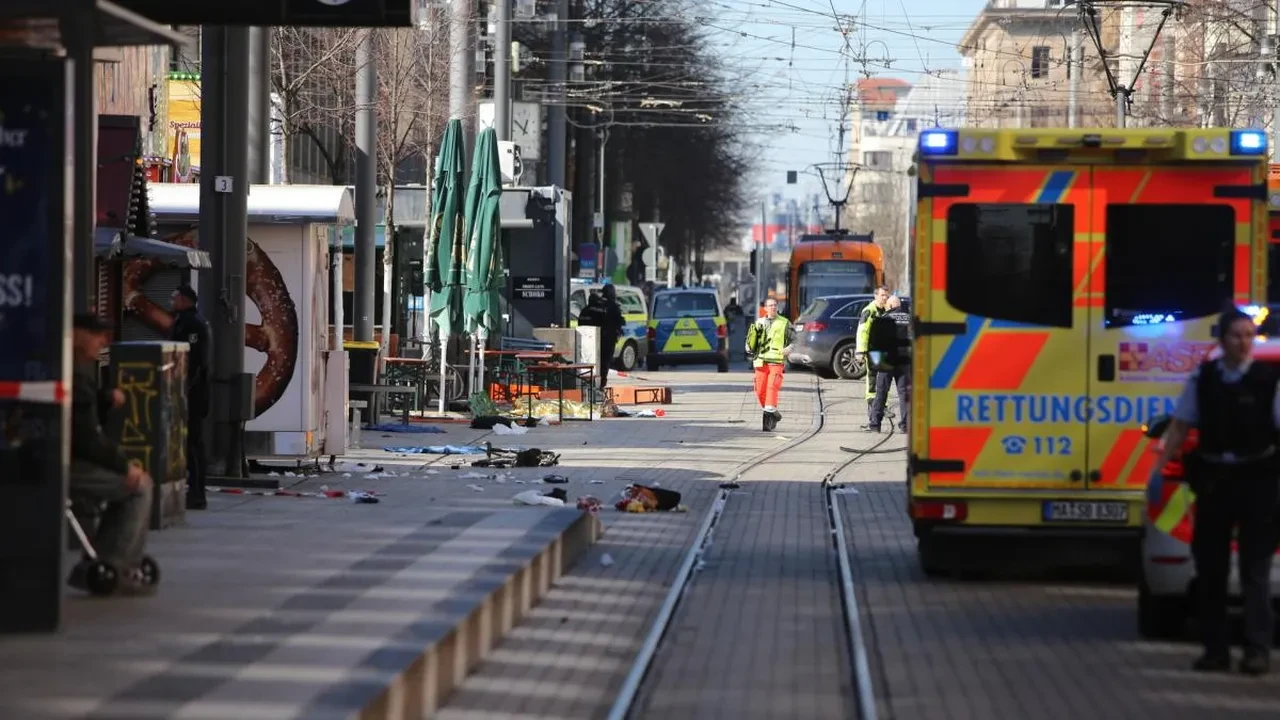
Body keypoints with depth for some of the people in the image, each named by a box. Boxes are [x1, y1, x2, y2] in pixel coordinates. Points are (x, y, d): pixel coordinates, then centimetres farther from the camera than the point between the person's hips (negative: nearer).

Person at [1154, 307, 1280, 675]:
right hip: (1214, 478, 4)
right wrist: (1160, 468, 3)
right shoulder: (1202, 377, 5)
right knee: (1209, 565, 7)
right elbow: (1180, 426, 10)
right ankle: (1215, 648, 14)